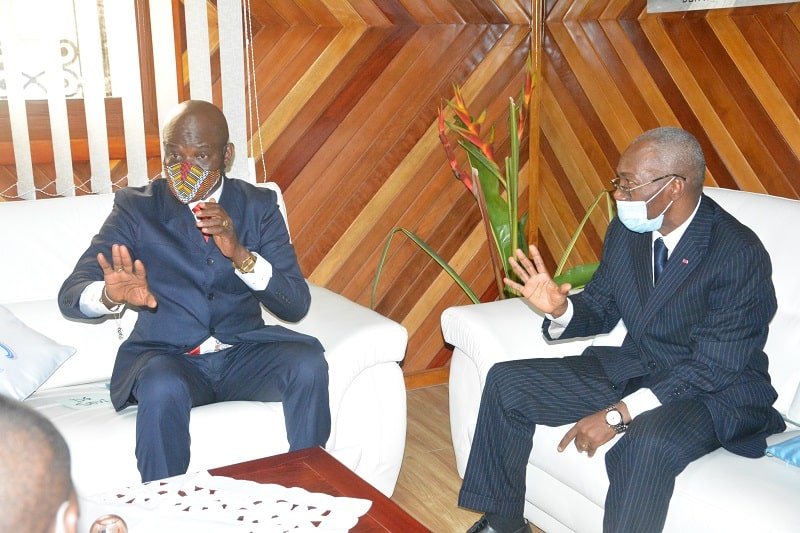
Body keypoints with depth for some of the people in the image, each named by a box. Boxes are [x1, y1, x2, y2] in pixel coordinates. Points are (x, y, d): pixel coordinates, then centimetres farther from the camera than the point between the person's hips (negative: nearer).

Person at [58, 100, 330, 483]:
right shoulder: (136, 207, -1)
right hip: (166, 357, -1)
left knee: (308, 361, -27)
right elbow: (70, 295, -8)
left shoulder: (258, 206, 2)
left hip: (244, 354, 2)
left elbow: (297, 305, -5)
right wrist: (111, 294, -33)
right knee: (163, 387, -34)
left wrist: (240, 255, -23)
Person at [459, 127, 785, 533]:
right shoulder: (626, 229, -2)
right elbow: (601, 308, 10)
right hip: (631, 368, 7)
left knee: (646, 445, -40)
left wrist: (618, 414, -29)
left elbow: (713, 367, -24)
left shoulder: (740, 255, -22)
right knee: (506, 382, -2)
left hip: (712, 391, -7)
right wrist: (560, 309, -14)